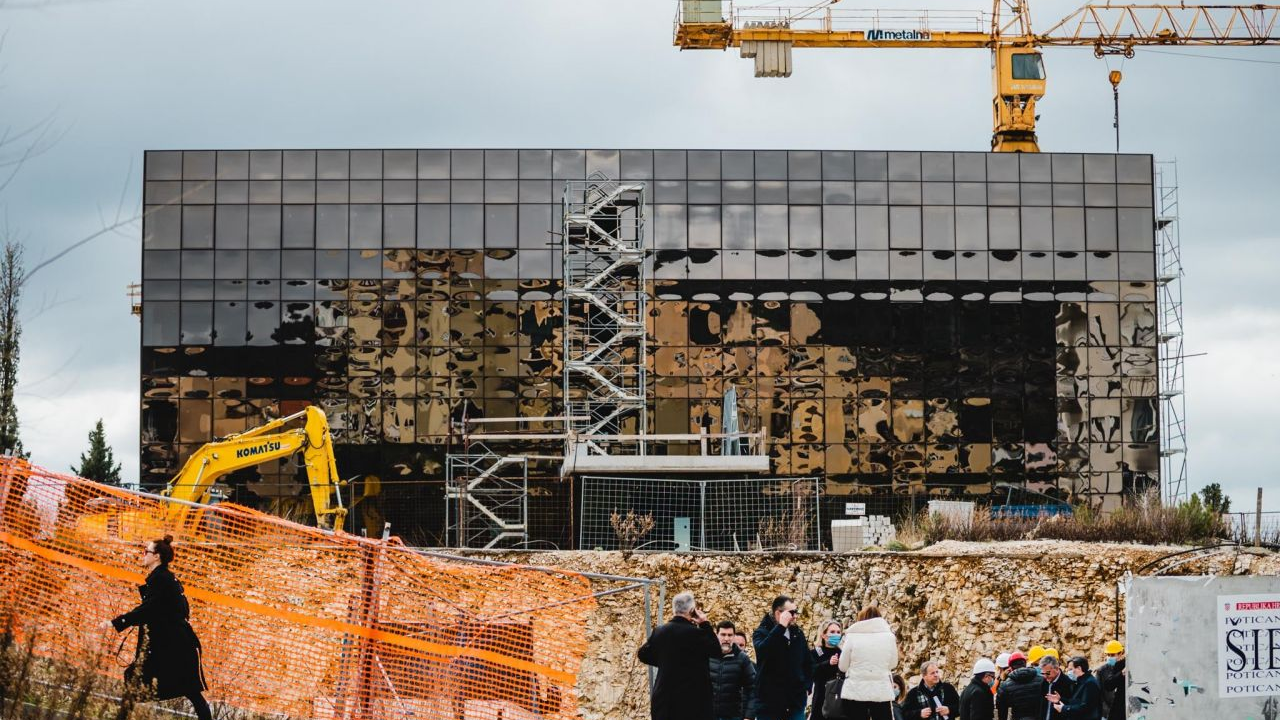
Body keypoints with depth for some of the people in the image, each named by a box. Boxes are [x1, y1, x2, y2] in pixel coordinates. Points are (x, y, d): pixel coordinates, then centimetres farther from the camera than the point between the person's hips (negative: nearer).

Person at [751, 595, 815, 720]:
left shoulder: (798, 633, 11)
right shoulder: (762, 632, -5)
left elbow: (808, 662, 20)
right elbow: (762, 649, -28)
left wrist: (807, 686, 8)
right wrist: (781, 626, -25)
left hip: (796, 700, 4)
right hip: (769, 700, -4)